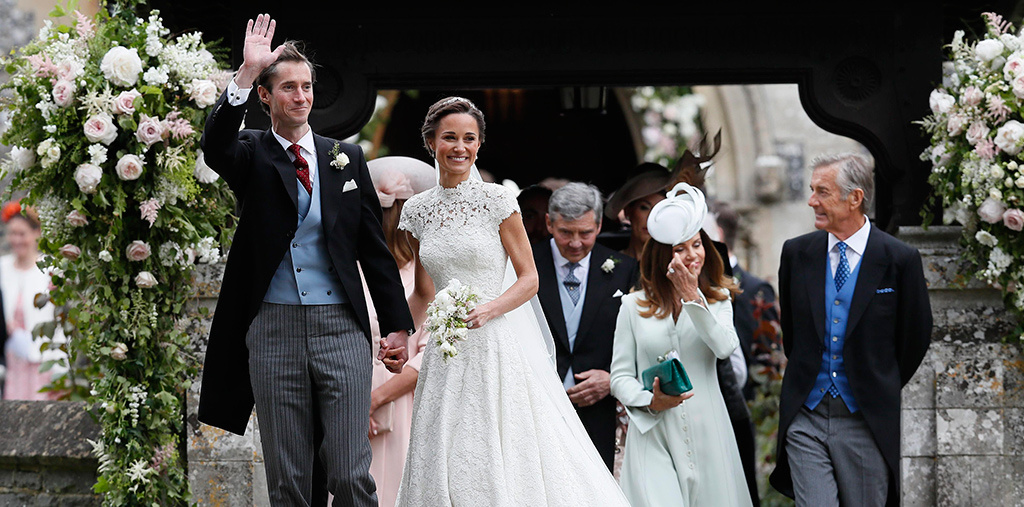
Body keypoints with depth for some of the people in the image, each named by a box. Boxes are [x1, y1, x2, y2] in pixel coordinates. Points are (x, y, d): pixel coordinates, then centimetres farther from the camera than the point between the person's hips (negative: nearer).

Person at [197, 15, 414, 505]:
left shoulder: (346, 158, 11)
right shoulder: (252, 154, 5)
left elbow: (374, 247, 12)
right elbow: (215, 147, -19)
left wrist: (397, 325, 9)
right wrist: (246, 74, -29)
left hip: (340, 329, 1)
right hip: (273, 331, -1)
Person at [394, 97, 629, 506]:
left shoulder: (497, 201, -4)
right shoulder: (417, 210, 7)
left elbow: (529, 279, -3)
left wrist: (488, 310, -19)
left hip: (499, 346, -4)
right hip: (447, 353, 4)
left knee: (508, 460, -6)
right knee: (446, 465, 2)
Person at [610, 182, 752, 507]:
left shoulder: (717, 300, 8)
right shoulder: (633, 306, 7)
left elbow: (725, 347, -13)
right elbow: (620, 376, 7)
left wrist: (692, 296, -16)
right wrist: (650, 401, -12)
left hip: (705, 431, 1)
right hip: (652, 433, -1)